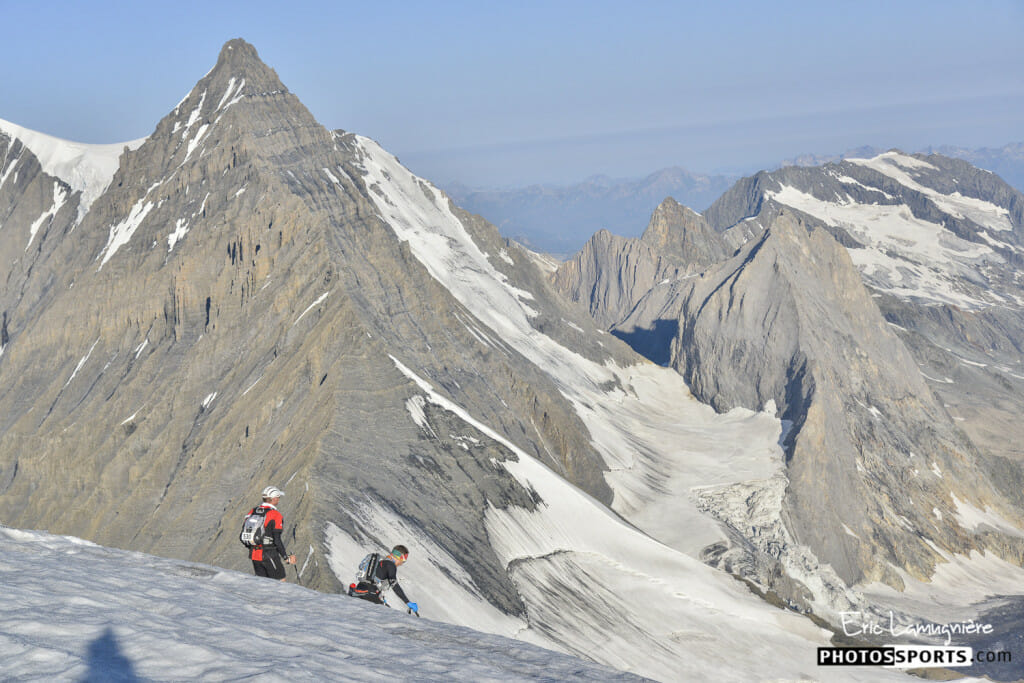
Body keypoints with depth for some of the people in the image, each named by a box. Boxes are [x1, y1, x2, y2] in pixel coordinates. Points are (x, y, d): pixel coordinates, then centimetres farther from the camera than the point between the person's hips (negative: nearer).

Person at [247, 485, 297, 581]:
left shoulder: (252, 511, 6)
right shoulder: (275, 515, -15)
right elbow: (277, 540, -18)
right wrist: (286, 558, -10)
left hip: (254, 555, 7)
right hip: (269, 555, -7)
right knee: (280, 582, 5)